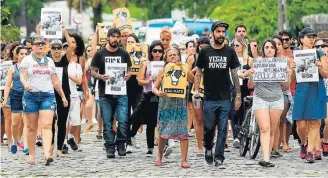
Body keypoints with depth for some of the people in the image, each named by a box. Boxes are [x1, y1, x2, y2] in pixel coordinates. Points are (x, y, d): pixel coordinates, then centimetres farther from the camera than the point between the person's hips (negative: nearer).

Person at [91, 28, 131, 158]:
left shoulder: (124, 54, 10)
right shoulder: (100, 54, 5)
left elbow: (129, 70, 17)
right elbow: (93, 72, 6)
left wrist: (128, 75, -7)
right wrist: (100, 76, -15)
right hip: (105, 93, -1)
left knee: (123, 121, -9)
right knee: (107, 123, 0)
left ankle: (120, 144, 9)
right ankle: (110, 148, 8)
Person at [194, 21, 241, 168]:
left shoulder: (230, 52, 5)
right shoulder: (205, 51, 3)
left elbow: (234, 73, 8)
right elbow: (198, 72, 7)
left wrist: (238, 95, 4)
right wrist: (196, 90, -4)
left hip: (225, 98, 1)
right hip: (209, 98, -1)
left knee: (222, 129, -1)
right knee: (209, 127, 3)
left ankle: (218, 158, 4)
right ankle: (208, 148, 30)